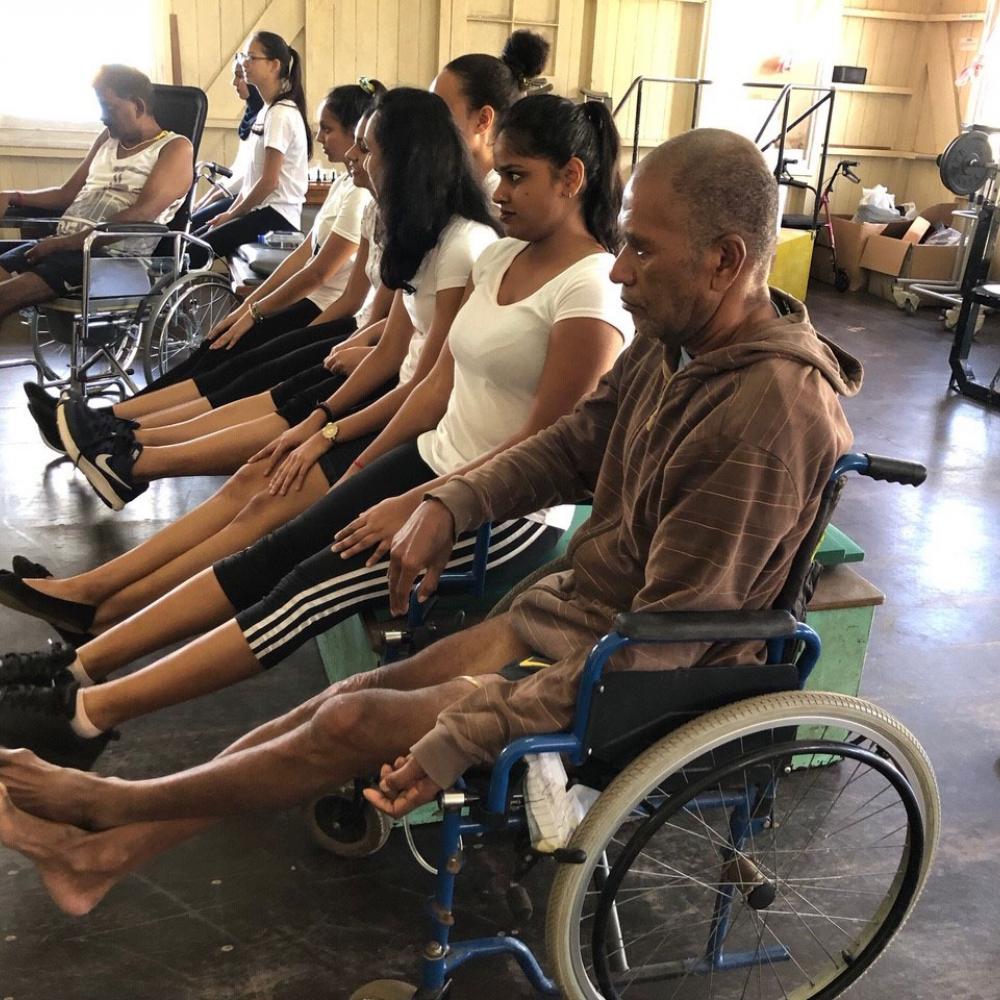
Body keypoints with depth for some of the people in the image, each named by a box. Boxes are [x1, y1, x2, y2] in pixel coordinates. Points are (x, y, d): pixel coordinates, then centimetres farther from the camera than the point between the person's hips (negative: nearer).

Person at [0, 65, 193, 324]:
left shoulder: (175, 148, -1)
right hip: (64, 246, 8)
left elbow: (141, 215, -15)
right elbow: (68, 194, 28)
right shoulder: (108, 138, 23)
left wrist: (66, 242, -17)